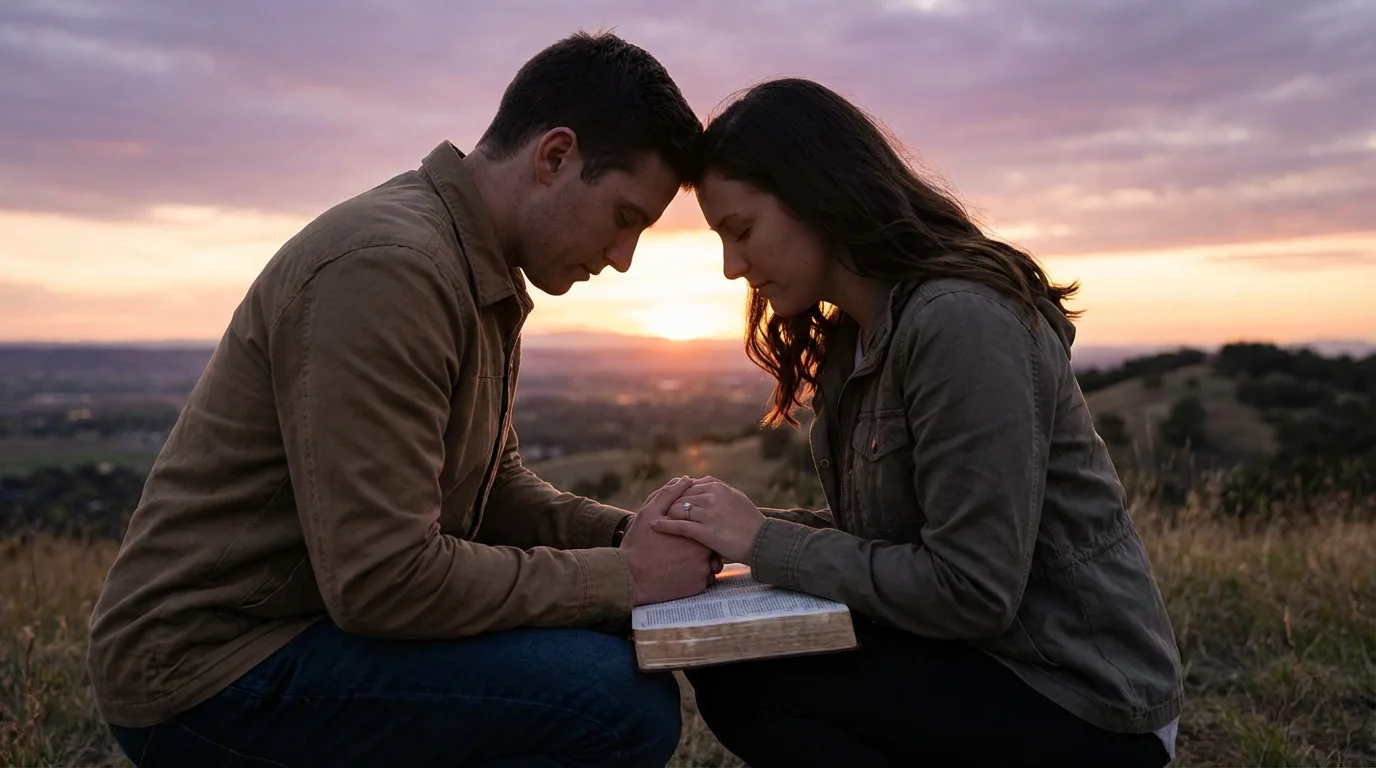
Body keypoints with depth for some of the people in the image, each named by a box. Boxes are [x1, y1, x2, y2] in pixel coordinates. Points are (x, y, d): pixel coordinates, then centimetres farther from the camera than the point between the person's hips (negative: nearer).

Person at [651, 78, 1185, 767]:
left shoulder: (960, 321, -23)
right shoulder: (850, 342, 7)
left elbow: (972, 592, -26)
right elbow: (884, 531, 8)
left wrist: (764, 542, -19)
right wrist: (736, 528, -7)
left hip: (1084, 707, -8)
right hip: (984, 658, 9)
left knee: (735, 677, -18)